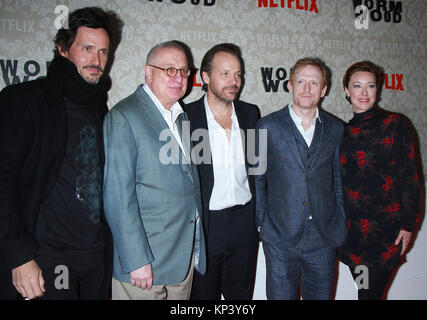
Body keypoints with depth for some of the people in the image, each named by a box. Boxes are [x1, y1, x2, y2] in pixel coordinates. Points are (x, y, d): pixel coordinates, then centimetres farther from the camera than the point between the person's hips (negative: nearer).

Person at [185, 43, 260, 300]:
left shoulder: (251, 113, 4)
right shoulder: (186, 117, -9)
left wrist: (259, 217, 9)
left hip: (244, 223, 4)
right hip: (203, 226, -3)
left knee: (241, 293, 20)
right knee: (204, 293, 14)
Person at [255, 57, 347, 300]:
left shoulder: (335, 128, 5)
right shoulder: (268, 127, -2)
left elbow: (338, 178, 11)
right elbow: (257, 178, 1)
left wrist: (339, 225, 6)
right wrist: (262, 222, -3)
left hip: (324, 236, 2)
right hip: (280, 236, -2)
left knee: (321, 294, 16)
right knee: (281, 295, 10)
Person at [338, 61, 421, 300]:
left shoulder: (394, 124, -5)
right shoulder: (345, 131, 9)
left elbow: (410, 177, -5)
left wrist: (408, 225, -8)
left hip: (385, 231, -4)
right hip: (353, 231, 4)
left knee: (369, 293, -4)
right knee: (366, 291, 14)